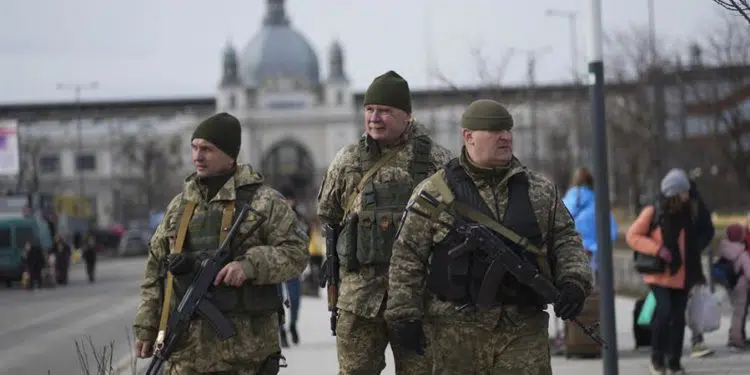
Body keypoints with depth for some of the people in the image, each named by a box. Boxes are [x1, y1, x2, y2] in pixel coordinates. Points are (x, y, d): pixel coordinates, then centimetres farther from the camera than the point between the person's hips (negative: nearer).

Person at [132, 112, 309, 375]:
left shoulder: (264, 202, 1)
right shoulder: (180, 206, 15)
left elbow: (295, 254, -5)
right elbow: (155, 272, 17)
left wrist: (250, 265, -20)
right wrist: (146, 328, 11)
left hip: (245, 344, -3)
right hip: (187, 345, 4)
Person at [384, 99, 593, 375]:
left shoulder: (540, 191, 10)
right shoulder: (434, 194, 1)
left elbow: (565, 240, 15)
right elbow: (407, 257, 1)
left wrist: (574, 281, -4)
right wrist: (405, 316, -4)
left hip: (525, 330, 2)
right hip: (458, 330, -2)